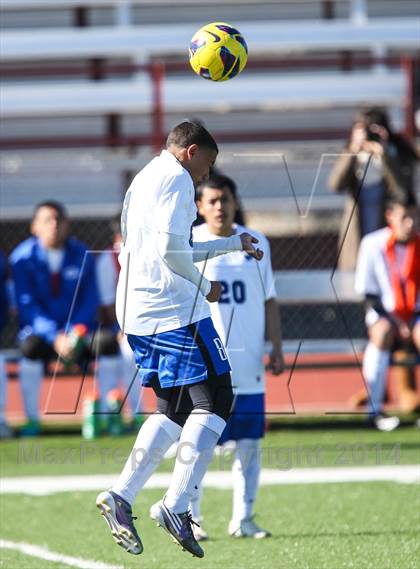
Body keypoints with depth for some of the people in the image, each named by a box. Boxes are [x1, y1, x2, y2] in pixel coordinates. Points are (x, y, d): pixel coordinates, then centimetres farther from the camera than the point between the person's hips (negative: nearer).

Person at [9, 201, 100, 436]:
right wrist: (54, 336, -25)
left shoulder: (82, 256, 0)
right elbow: (27, 305, -11)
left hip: (77, 328, 2)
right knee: (31, 347, -36)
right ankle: (32, 420, -24)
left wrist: (75, 332, -20)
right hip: (39, 328, -2)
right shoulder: (23, 258, -6)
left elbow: (90, 301, 0)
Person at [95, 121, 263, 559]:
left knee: (173, 409, 15)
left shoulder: (143, 180, 23)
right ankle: (176, 503, -14)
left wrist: (234, 244, 36)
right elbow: (172, 250, -18)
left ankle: (120, 495, 4)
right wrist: (205, 287, -4)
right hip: (173, 310, -9)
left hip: (136, 312, 9)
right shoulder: (176, 178, -7)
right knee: (214, 400, -5)